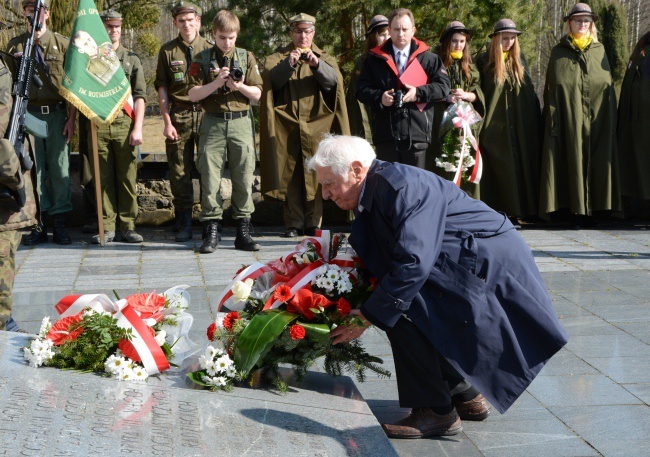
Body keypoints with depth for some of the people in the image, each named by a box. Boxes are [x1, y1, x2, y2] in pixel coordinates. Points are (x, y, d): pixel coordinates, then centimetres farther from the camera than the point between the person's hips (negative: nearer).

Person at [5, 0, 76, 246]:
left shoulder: (63, 44, 5)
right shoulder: (14, 45, 9)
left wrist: (71, 119, -3)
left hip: (56, 114, -1)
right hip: (27, 115, 1)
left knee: (60, 168, 1)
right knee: (33, 169, 2)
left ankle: (60, 224, 8)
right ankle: (37, 225, 8)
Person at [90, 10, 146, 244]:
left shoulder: (132, 59, 11)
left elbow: (139, 96, 6)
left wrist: (137, 128, -4)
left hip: (124, 124, 0)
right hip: (97, 125, 0)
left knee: (127, 178, 0)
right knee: (103, 178, 3)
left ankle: (128, 226, 7)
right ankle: (107, 228, 7)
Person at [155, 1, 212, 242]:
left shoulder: (209, 49, 7)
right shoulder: (167, 51, 7)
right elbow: (162, 88, 6)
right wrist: (167, 121, -2)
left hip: (206, 114, 0)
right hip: (179, 116, 0)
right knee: (180, 171, 2)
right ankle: (183, 223, 11)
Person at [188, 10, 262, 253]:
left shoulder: (247, 57, 10)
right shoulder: (202, 59, 5)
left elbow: (257, 94, 7)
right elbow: (193, 94, 0)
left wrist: (240, 86, -12)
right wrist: (217, 82, -13)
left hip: (240, 123, 1)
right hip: (213, 124, -1)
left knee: (244, 178, 1)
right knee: (210, 178, -4)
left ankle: (243, 232, 8)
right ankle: (211, 231, 2)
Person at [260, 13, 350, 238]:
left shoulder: (325, 58, 14)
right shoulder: (278, 57, 14)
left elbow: (333, 80, -6)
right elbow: (272, 80, -6)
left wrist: (316, 64, -24)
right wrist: (288, 64, -23)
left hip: (316, 126, 0)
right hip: (287, 126, 0)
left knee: (314, 174, -3)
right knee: (290, 175, -2)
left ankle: (313, 223, 3)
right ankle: (293, 223, 3)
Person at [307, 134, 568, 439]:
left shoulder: (400, 184, -23)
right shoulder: (374, 191, 9)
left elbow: (413, 262, -31)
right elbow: (379, 263, 15)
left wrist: (367, 316, -25)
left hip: (491, 265, -10)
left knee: (401, 310, -22)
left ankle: (436, 412, -9)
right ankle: (465, 395, 22)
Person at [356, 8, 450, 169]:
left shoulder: (428, 58, 8)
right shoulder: (375, 58, 10)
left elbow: (443, 86, 3)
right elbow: (362, 89, 8)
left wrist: (419, 93, -12)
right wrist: (379, 97, -11)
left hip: (417, 133, 0)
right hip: (385, 134, 1)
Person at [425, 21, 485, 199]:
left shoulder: (469, 65, 15)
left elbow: (478, 93, 11)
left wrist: (466, 95, -9)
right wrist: (446, 97, -15)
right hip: (442, 122, -3)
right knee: (443, 170, -5)